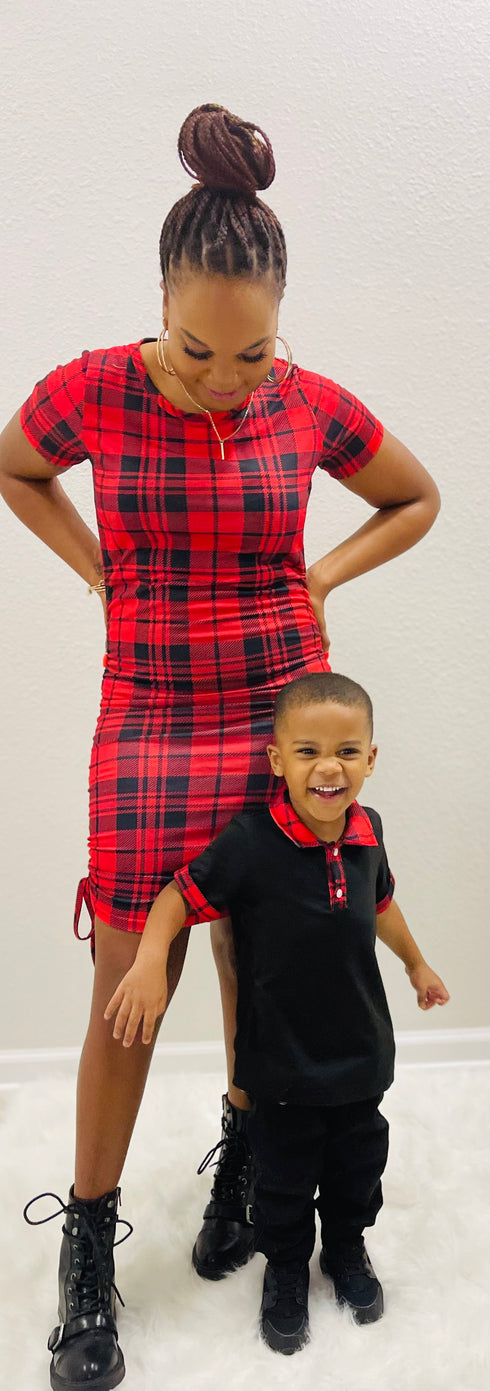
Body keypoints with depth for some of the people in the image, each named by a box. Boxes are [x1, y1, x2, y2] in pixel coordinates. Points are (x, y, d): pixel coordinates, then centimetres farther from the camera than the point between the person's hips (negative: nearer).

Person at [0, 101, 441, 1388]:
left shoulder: (311, 405, -6)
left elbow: (417, 500, 11)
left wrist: (319, 578, -2)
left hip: (282, 716, 1)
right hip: (151, 725, -1)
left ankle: (240, 1171, 41)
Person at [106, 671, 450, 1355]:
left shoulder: (367, 831, -8)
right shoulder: (251, 842, -25)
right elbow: (182, 893, -18)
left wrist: (416, 964, 25)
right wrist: (151, 963, -33)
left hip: (360, 1047, 4)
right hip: (282, 1055, -4)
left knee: (359, 1161, 23)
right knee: (285, 1173, 16)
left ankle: (346, 1247, 50)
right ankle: (286, 1265, 42)